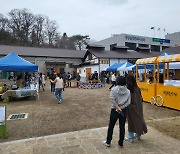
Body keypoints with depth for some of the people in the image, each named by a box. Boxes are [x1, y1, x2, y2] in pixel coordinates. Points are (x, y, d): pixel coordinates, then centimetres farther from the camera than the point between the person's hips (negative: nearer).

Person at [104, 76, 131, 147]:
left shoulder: (114, 89, -9)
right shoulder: (128, 91, -3)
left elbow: (112, 98, -21)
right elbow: (128, 102, -9)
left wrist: (117, 107, -17)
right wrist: (121, 107, -11)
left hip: (114, 110, -2)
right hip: (124, 111, 2)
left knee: (111, 126, 12)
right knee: (122, 127, 13)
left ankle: (108, 142, 23)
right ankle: (121, 143, 24)